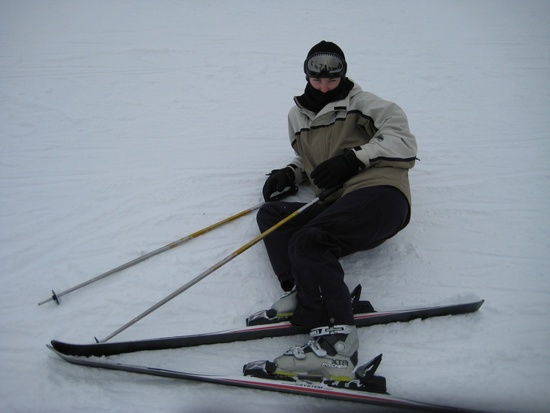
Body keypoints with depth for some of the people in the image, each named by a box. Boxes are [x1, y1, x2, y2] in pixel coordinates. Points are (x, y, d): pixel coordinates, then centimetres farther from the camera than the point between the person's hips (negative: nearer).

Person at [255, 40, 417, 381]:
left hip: (381, 192, -7)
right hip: (340, 206, 7)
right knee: (271, 213, -5)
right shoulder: (298, 116, 27)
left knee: (307, 242, -29)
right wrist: (291, 174, 18)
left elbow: (403, 142, 0)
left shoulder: (360, 103, 12)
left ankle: (335, 342, -38)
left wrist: (354, 159, -10)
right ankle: (301, 292, -26)